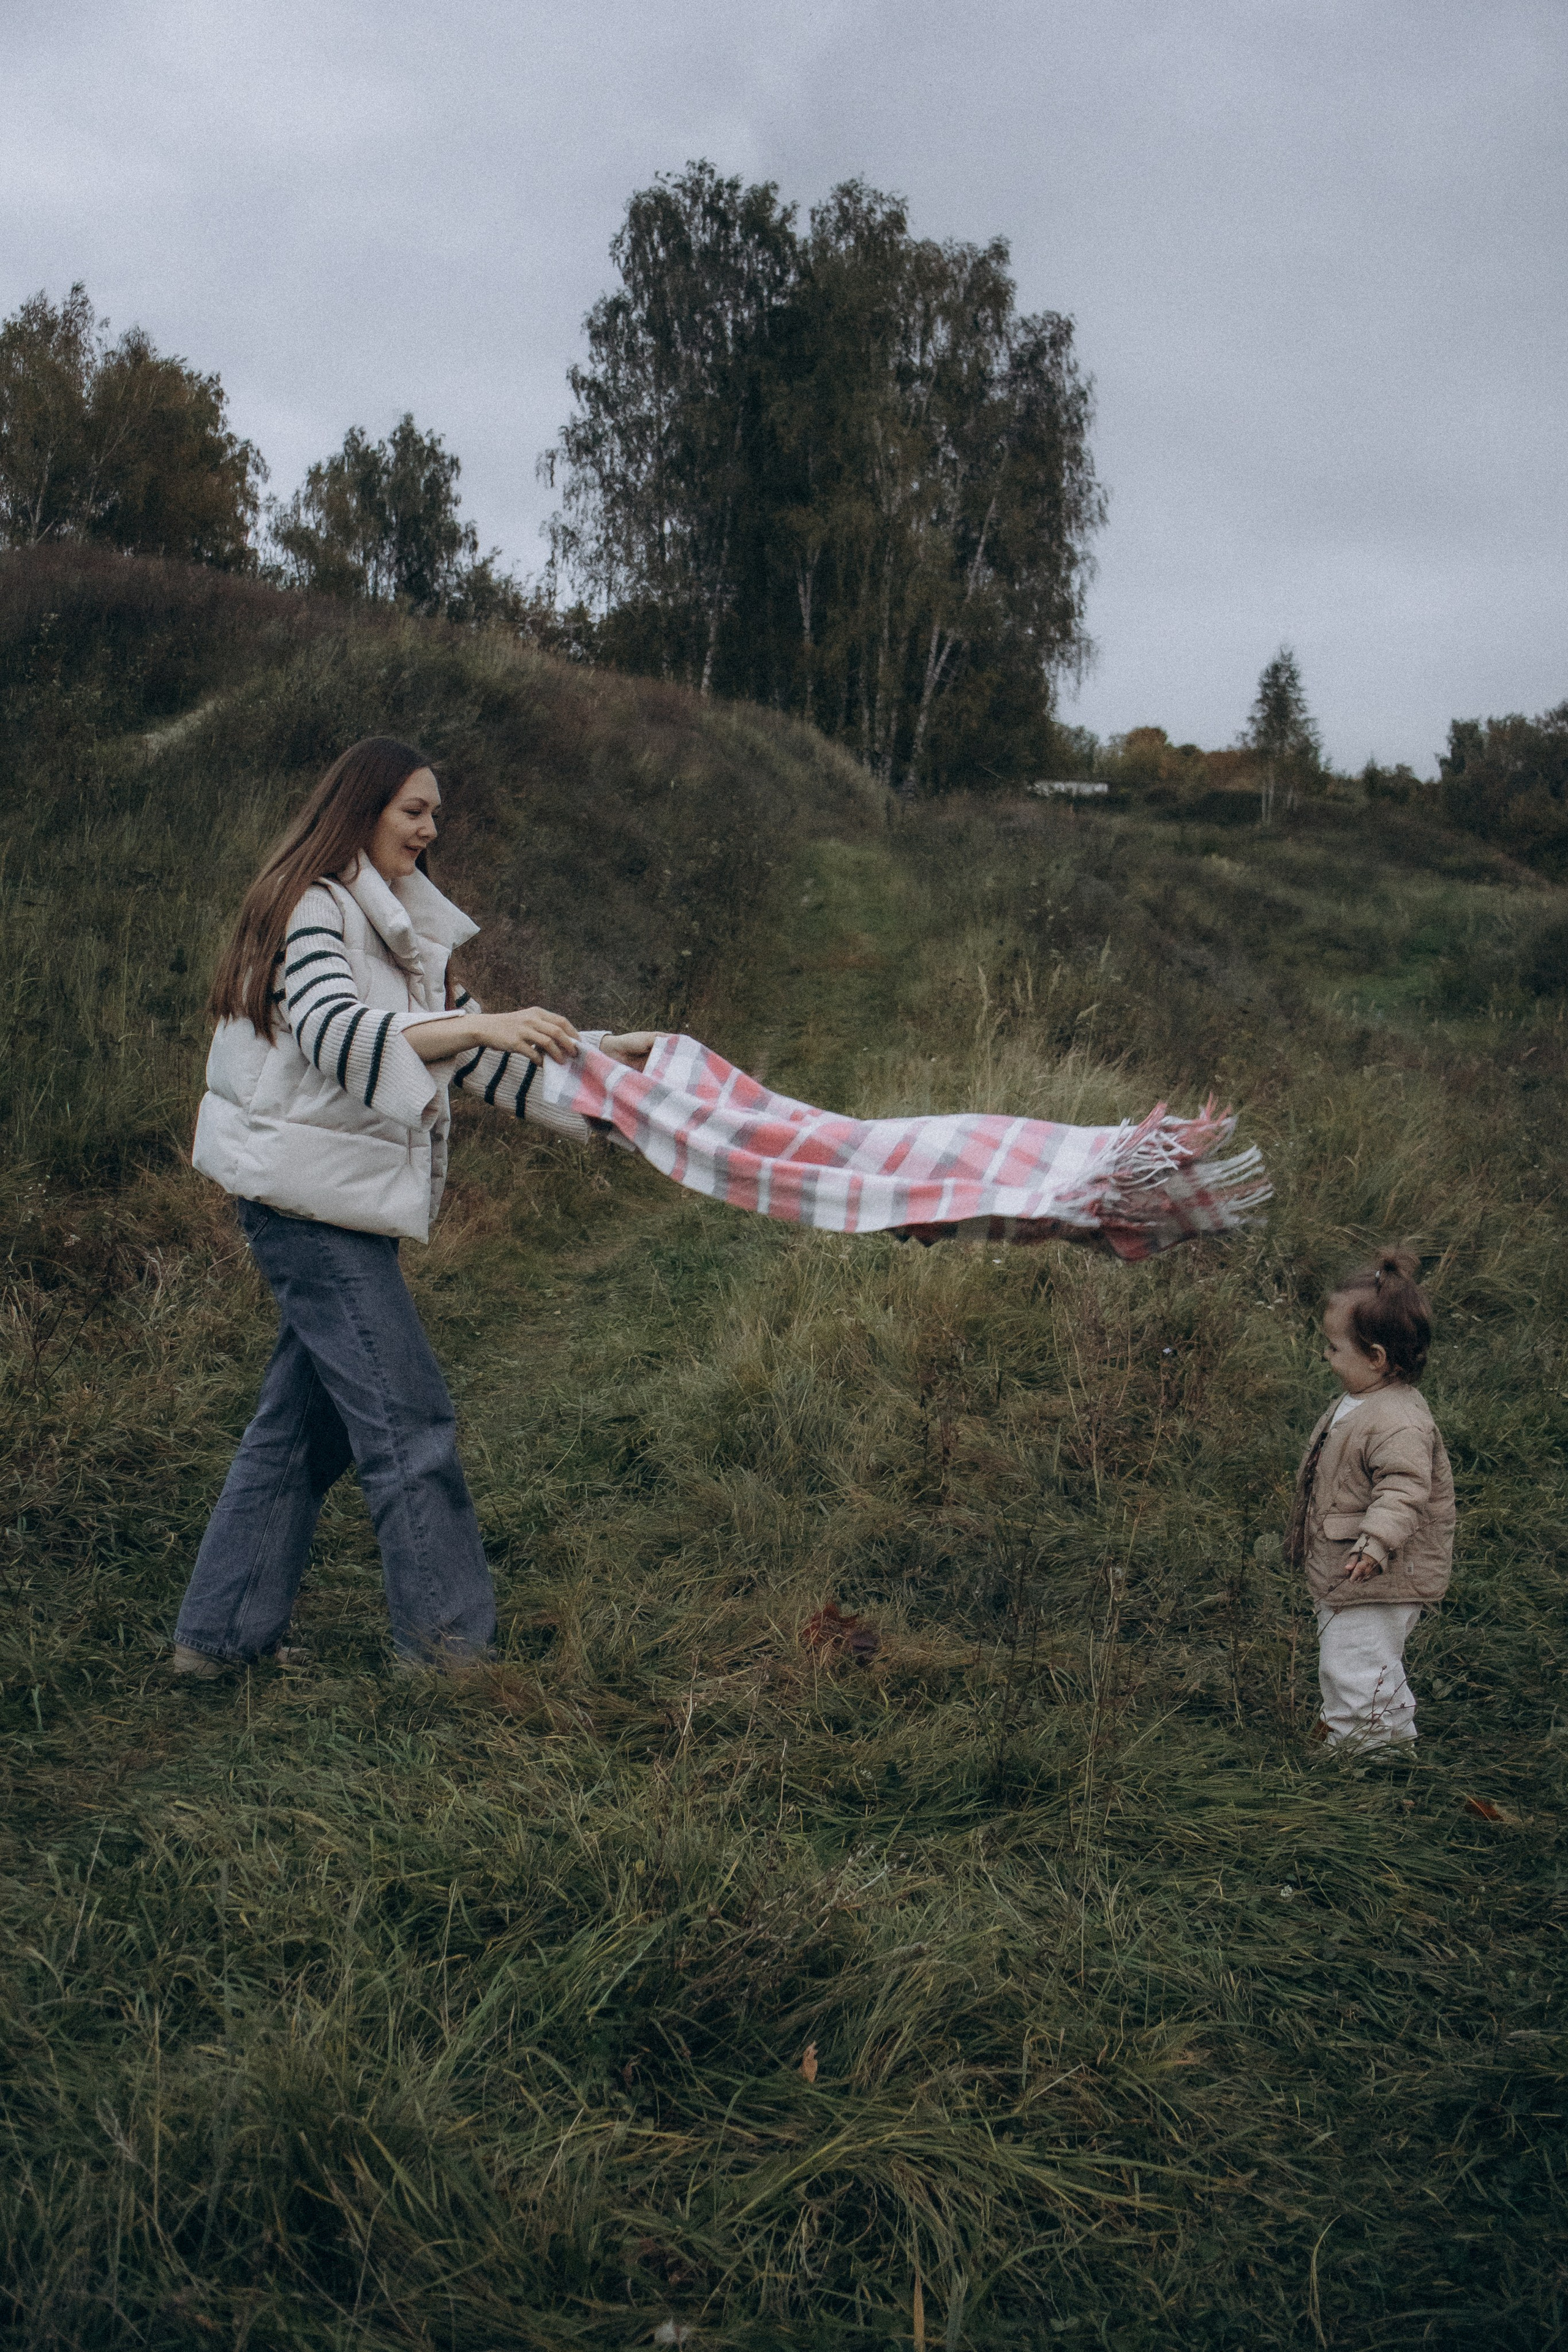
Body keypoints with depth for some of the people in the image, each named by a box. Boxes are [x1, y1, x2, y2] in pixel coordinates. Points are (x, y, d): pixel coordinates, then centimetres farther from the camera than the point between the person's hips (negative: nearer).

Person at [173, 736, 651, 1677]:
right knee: (408, 1416, -8)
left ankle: (221, 1634, 20)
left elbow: (475, 1060, 17)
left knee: (304, 1420, 12)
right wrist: (481, 1024, -36)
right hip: (309, 1198, -9)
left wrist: (595, 1059, 9)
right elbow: (334, 1033, -26)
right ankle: (449, 1641, 0)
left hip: (349, 1204, 9)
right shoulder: (311, 910, -9)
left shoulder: (400, 929, 19)